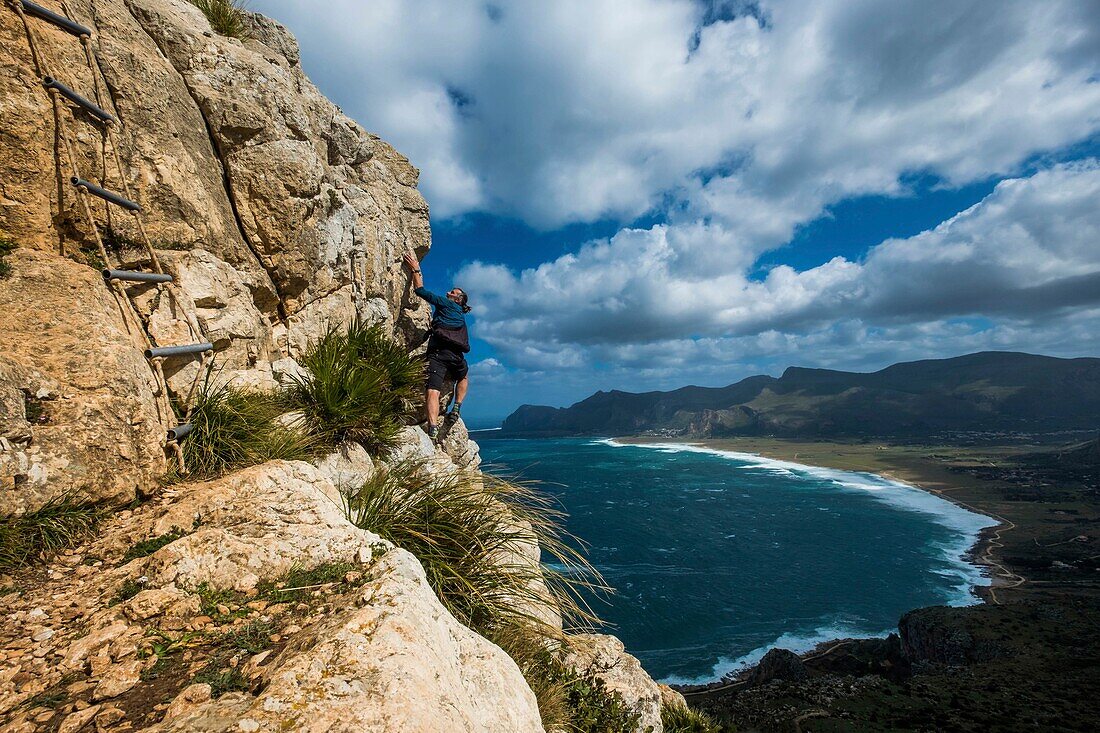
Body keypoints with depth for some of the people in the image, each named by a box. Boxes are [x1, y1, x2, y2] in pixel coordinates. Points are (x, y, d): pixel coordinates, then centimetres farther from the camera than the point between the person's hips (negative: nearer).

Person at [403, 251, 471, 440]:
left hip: (438, 353, -6)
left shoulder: (445, 304, 14)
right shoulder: (461, 316, 32)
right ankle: (456, 408, 22)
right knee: (463, 377, 36)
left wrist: (415, 270, 19)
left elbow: (421, 290, 8)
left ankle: (433, 427, -32)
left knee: (433, 390, -16)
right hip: (457, 355, 6)